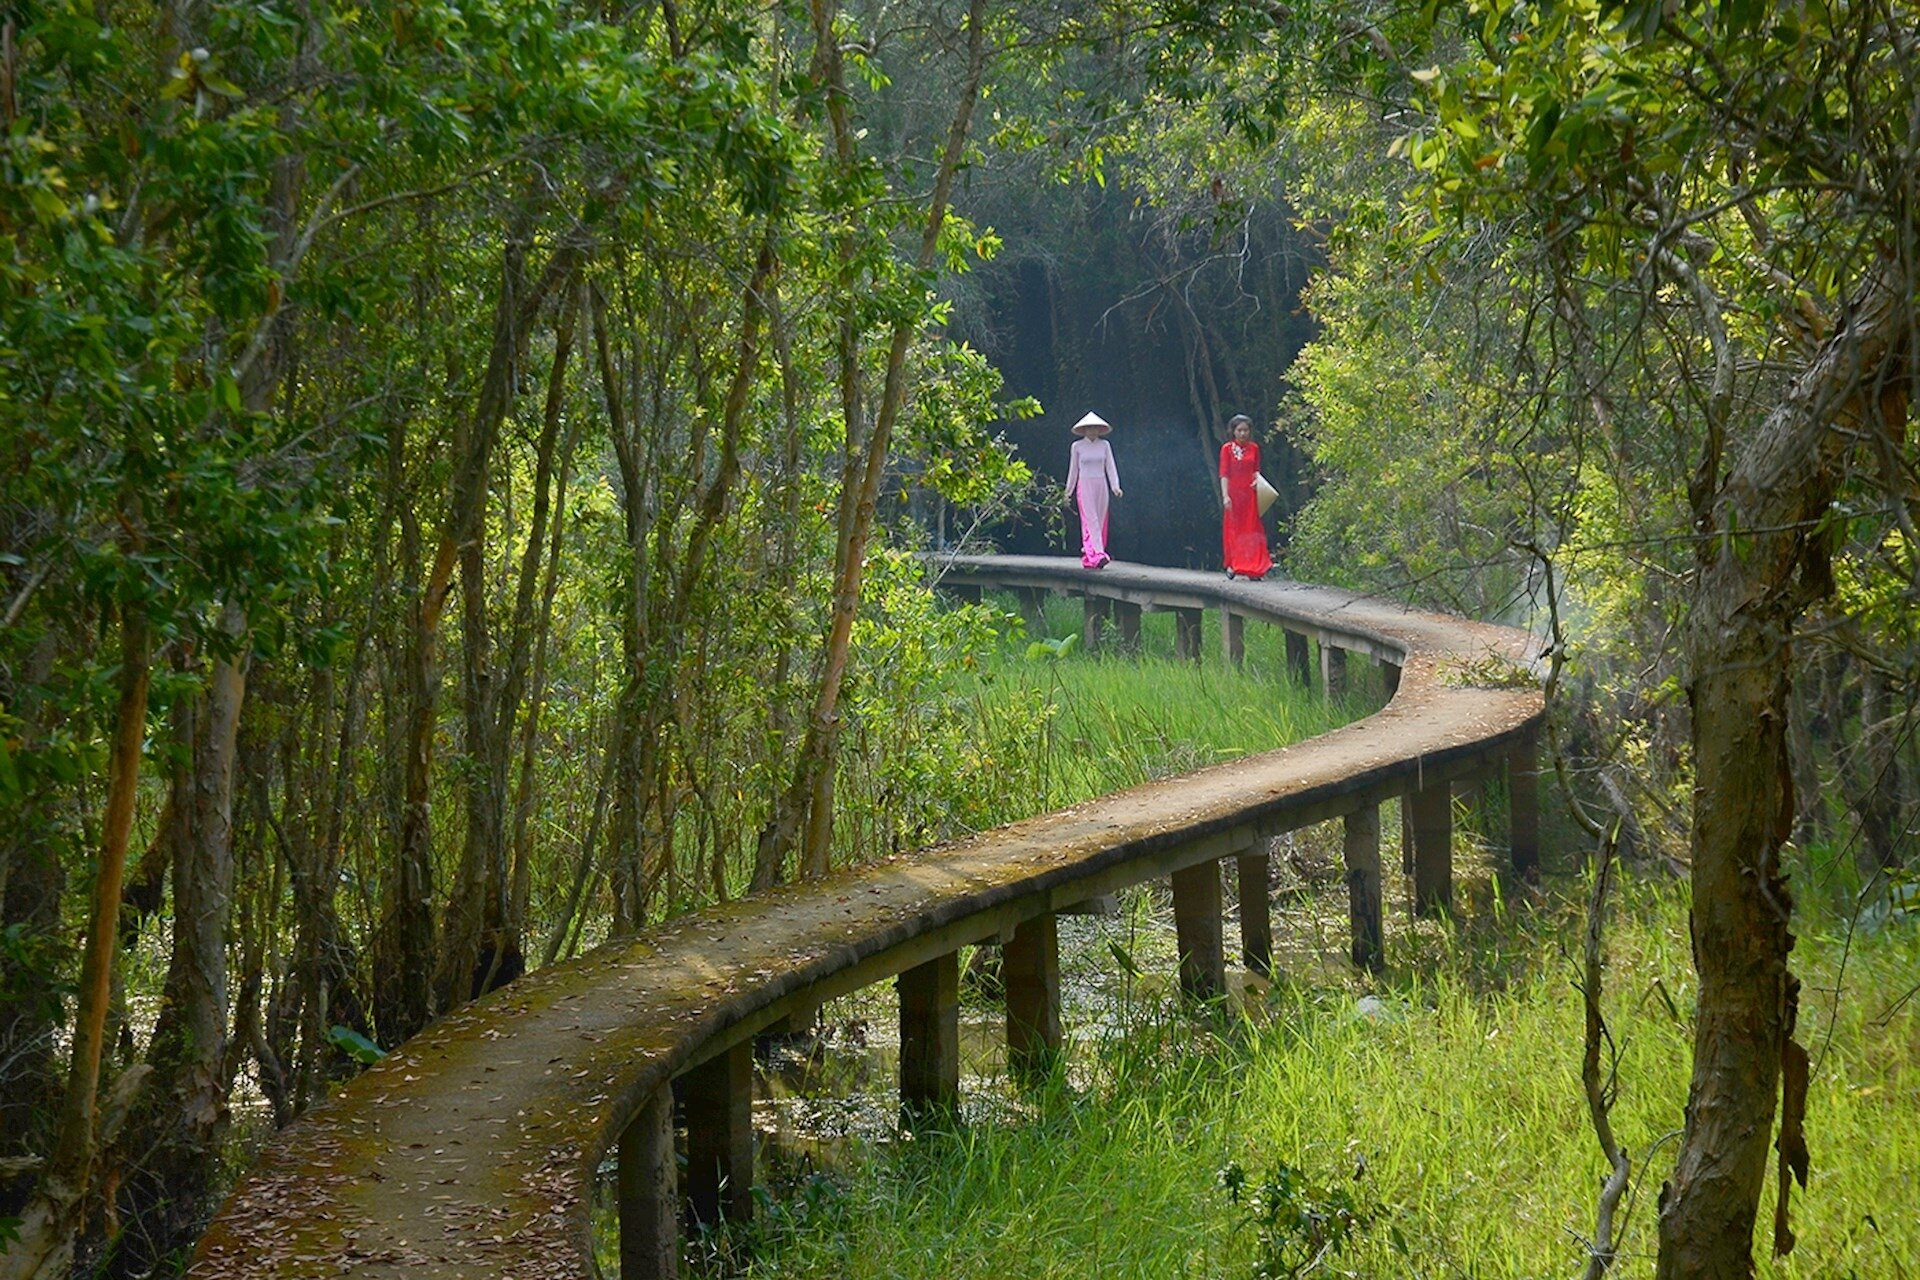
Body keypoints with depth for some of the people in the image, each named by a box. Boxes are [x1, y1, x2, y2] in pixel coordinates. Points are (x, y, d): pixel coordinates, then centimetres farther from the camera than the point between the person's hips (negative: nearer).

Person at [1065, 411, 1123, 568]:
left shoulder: (1104, 445, 7)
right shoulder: (1077, 446, 2)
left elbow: (1110, 467, 4)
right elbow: (1073, 469, 9)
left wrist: (1115, 486, -9)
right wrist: (1069, 490, 12)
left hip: (1101, 486, 3)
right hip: (1085, 486, -3)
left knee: (1100, 521, 3)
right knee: (1091, 520, -14)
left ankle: (1088, 558, 12)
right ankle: (1098, 555, -25)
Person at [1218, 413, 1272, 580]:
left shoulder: (1254, 448, 8)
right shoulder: (1227, 449, 0)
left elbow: (1256, 471, 15)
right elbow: (1224, 474, -4)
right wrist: (1225, 496, -14)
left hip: (1250, 495, 2)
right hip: (1234, 493, -2)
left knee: (1251, 529, -2)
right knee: (1233, 529, 1)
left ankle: (1252, 568, -3)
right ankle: (1232, 565, 9)